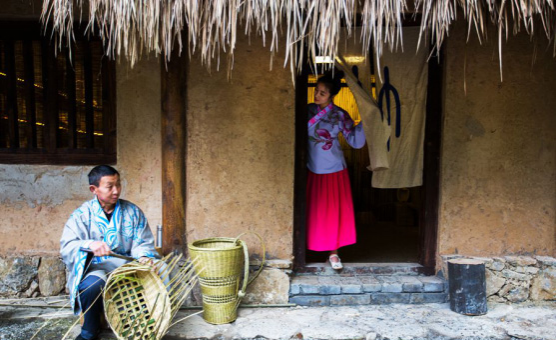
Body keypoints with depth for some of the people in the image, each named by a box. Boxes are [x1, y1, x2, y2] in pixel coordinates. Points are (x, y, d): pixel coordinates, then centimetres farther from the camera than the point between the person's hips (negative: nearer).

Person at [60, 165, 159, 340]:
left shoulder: (132, 211, 5)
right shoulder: (82, 214, -1)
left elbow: (143, 242, 5)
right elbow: (66, 246, -11)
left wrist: (143, 256, -18)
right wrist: (89, 245, -32)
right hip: (96, 267, -2)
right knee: (91, 286, -35)